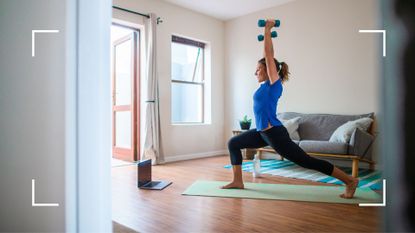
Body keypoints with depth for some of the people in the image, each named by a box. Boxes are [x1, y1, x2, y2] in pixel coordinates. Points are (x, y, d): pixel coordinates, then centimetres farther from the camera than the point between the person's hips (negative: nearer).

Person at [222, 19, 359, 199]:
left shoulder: (274, 83, -9)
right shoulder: (267, 84, 12)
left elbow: (269, 55, -12)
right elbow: (268, 55, 22)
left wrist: (267, 30, -5)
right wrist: (266, 33, 26)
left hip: (274, 133, -9)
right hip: (263, 132, 9)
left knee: (306, 161, -3)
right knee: (233, 143, 11)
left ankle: (350, 181, 11)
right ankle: (237, 181, 15)